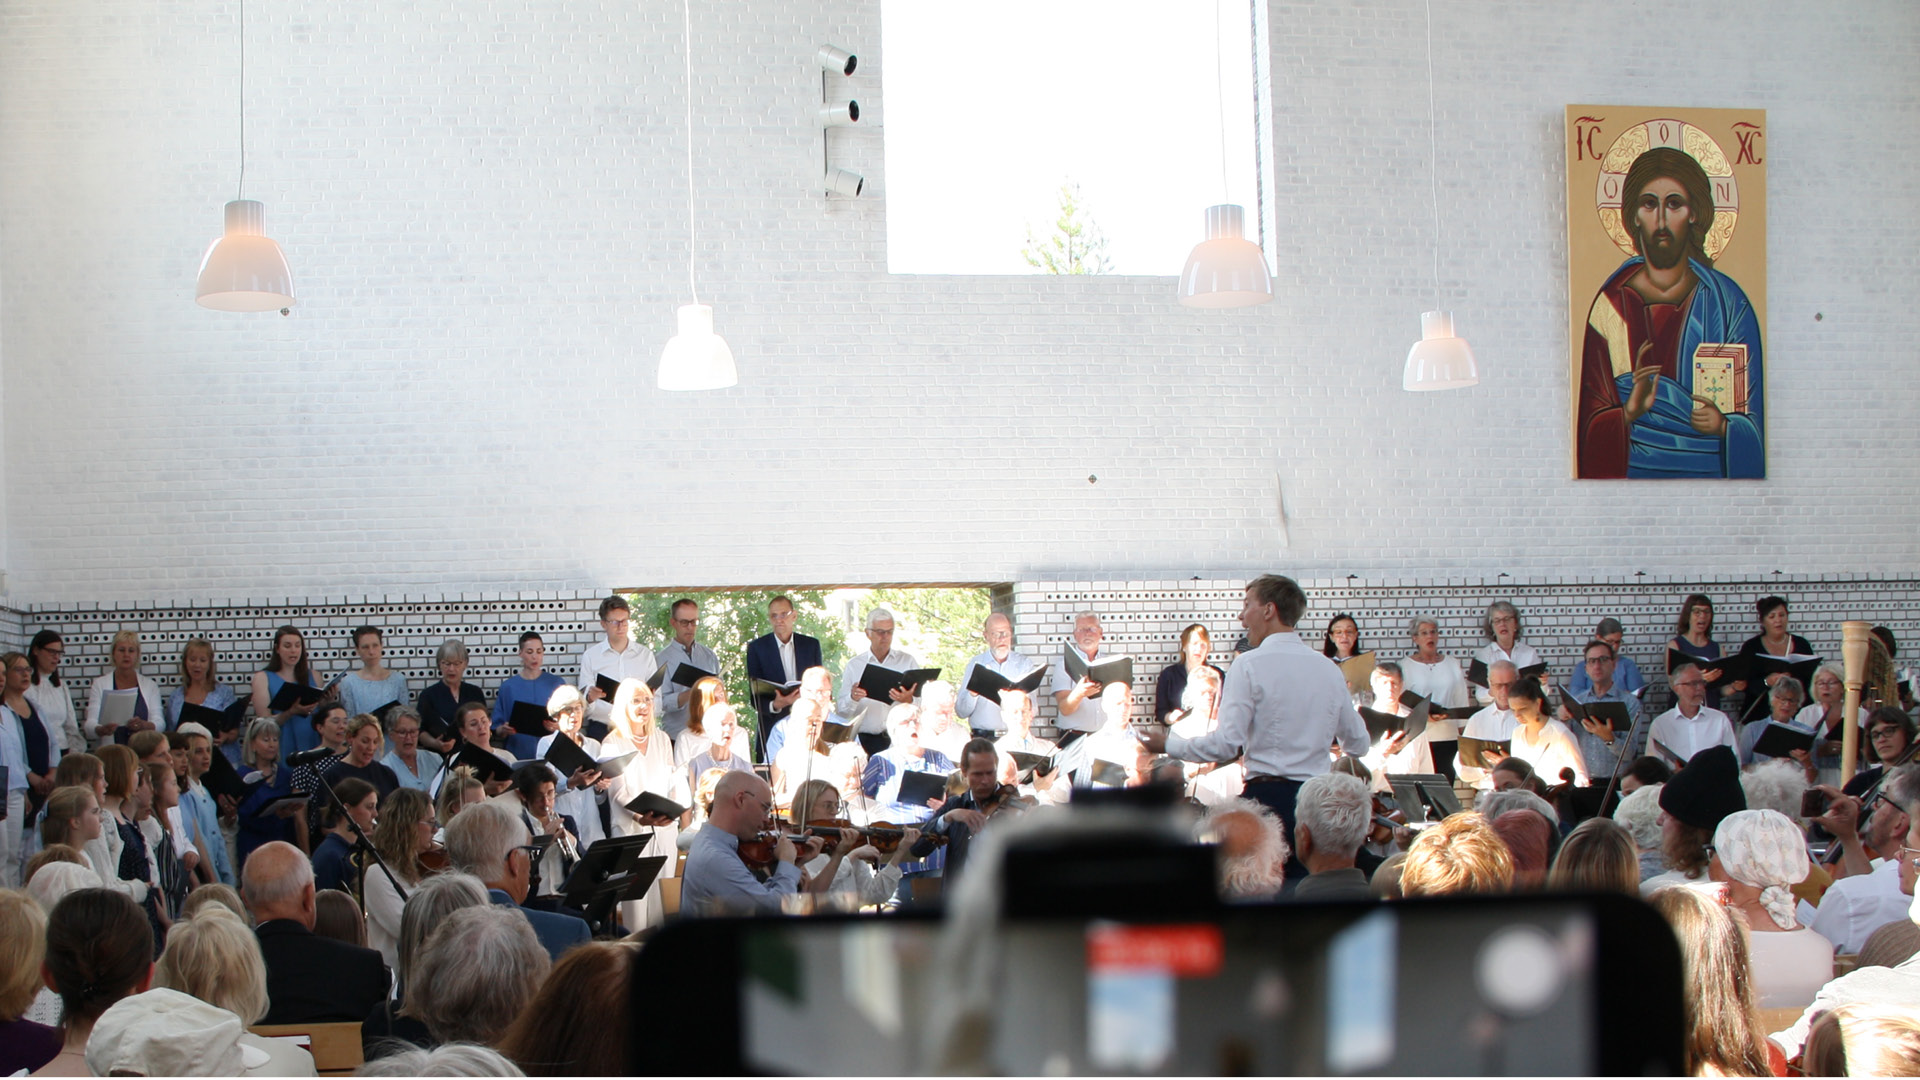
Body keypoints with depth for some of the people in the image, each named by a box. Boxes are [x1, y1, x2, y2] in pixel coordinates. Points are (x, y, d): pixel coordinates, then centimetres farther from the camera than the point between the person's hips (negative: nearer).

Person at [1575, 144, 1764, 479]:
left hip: (1710, 474, 1)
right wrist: (1629, 412, -14)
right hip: (1632, 474, -1)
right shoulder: (1610, 304, 4)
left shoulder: (1728, 303, 4)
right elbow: (1591, 424, 4)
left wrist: (1724, 425, -14)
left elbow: (1753, 417, 5)